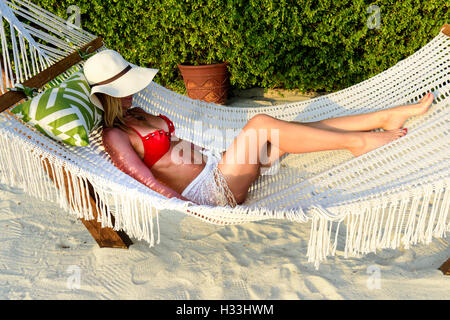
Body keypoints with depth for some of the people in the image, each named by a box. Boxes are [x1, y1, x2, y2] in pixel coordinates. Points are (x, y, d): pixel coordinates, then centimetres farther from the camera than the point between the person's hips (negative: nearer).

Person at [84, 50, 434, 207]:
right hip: (209, 192, -8)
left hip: (215, 165, 9)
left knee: (287, 134, -6)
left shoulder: (135, 113, 16)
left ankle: (389, 116, -1)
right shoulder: (114, 136, -9)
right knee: (261, 123, -25)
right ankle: (357, 142, -10)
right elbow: (149, 182, -19)